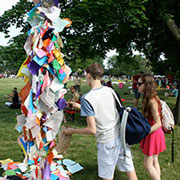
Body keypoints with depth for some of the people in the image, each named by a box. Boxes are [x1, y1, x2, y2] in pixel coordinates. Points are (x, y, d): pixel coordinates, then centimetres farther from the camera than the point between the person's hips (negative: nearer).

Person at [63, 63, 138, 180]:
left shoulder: (87, 98, -18)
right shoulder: (110, 90, 1)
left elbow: (92, 130, -17)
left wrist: (72, 131, -2)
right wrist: (79, 106, 25)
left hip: (107, 142, -6)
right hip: (121, 136, 6)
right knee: (130, 170, 16)